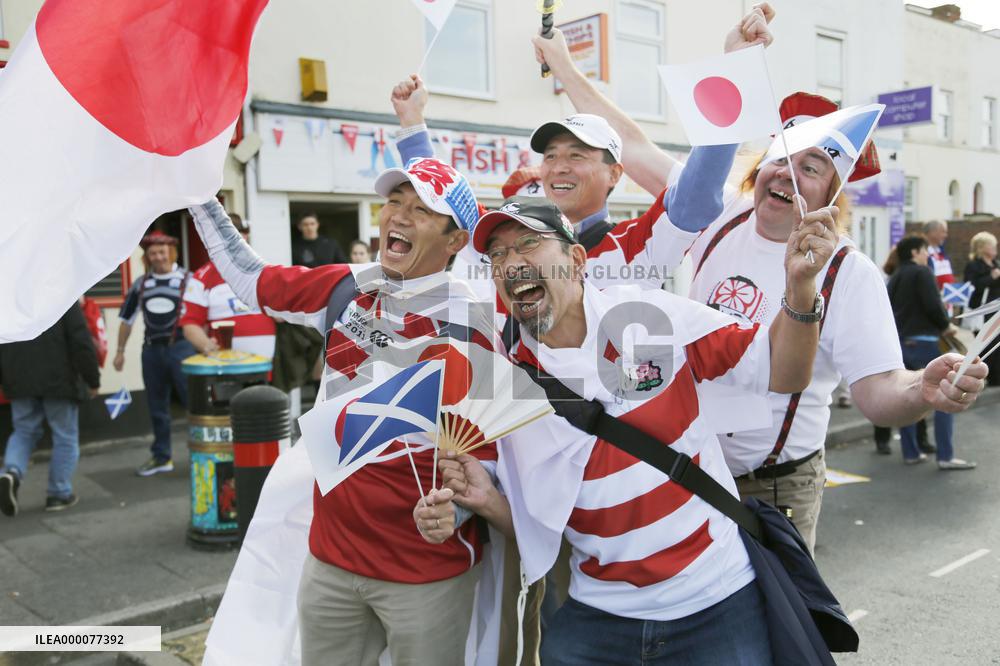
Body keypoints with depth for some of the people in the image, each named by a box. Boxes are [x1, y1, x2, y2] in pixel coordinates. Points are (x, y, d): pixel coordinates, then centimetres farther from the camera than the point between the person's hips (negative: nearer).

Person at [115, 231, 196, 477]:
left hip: (181, 347, -5)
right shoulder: (140, 284, 9)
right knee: (157, 406, 12)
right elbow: (127, 319, 18)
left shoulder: (187, 279, -5)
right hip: (151, 349, 5)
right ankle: (161, 457, 24)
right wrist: (120, 351, 18)